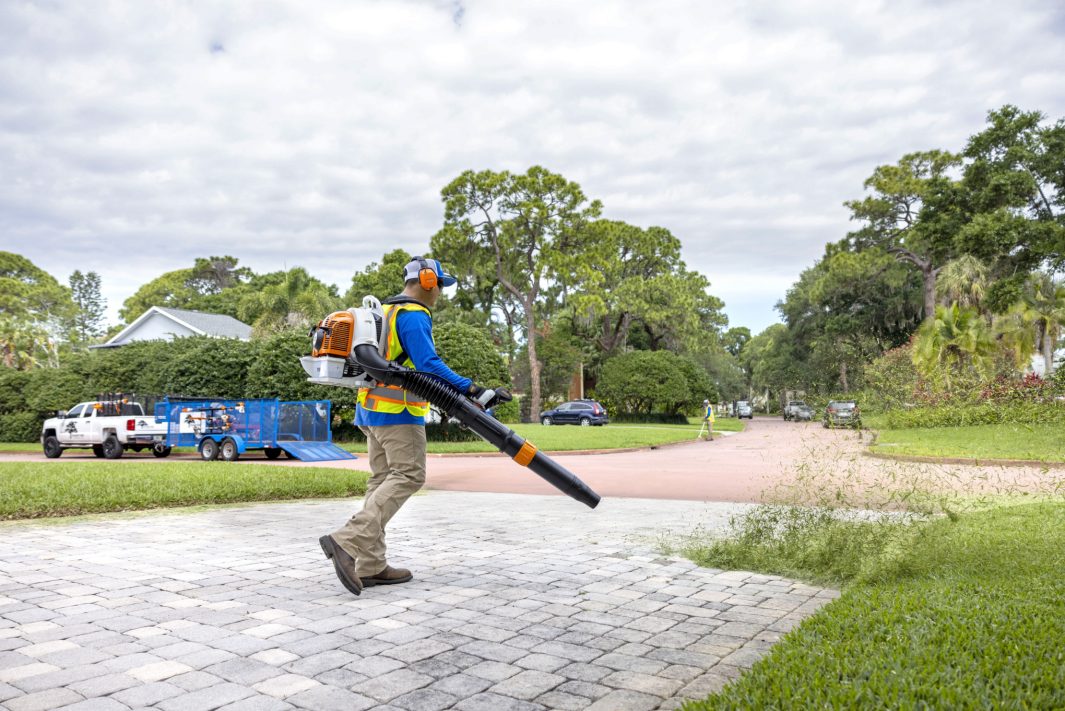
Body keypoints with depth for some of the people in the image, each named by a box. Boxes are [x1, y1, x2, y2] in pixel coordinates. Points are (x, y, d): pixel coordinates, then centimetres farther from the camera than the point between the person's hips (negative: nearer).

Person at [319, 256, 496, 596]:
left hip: (373, 407, 10)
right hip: (397, 412, -10)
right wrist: (468, 387, -29)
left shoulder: (386, 311, 20)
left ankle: (370, 566, 9)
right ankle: (348, 541, -21)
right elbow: (428, 364, -24)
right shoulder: (413, 316, -11)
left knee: (383, 479, 9)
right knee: (408, 475, -11)